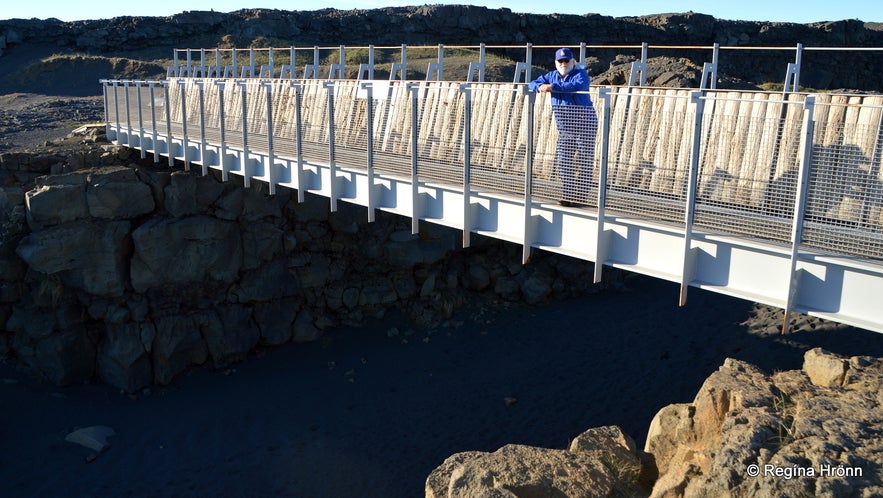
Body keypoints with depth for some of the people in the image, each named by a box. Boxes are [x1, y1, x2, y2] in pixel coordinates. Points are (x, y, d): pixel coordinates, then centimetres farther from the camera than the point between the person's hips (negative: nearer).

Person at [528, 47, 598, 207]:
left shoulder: (580, 73, -8)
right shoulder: (552, 76, 11)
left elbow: (578, 85, -30)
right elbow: (532, 84, 11)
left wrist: (554, 87, -34)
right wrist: (540, 87, -14)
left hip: (584, 126, -7)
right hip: (564, 129, 7)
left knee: (584, 163, -3)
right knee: (562, 162, 8)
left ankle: (581, 196, 3)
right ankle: (568, 194, 19)